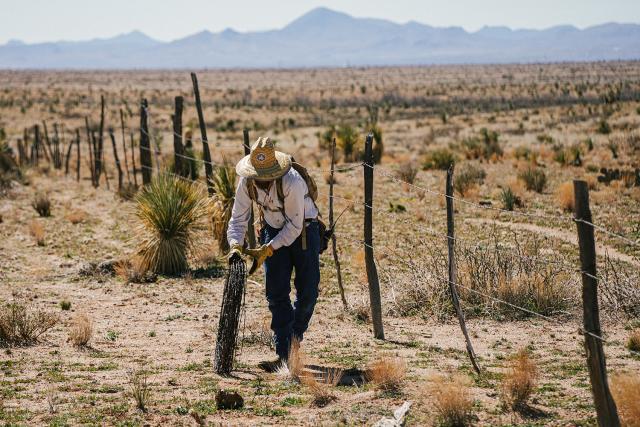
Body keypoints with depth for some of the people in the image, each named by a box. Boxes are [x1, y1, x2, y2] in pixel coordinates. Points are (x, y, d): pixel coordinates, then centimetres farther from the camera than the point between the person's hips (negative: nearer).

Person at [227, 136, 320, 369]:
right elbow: (238, 219, -10)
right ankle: (284, 354, -5)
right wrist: (235, 245, -28)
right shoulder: (246, 183, -18)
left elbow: (294, 226, -27)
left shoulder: (292, 182, -33)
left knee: (307, 292, -3)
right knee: (276, 293, -5)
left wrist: (268, 250, -30)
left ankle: (294, 339, 22)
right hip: (273, 230, 4)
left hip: (303, 230, -4)